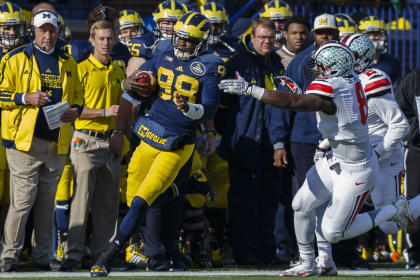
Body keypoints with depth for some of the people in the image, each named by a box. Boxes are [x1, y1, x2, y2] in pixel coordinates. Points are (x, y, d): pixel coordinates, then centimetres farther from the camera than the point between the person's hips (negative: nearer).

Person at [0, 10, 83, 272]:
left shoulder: (68, 63, 15)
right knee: (22, 201, -8)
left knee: (47, 203, 11)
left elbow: (78, 95, 23)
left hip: (57, 143, 5)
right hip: (25, 141, -5)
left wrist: (75, 111, 2)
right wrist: (27, 98, -16)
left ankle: (43, 254, 18)